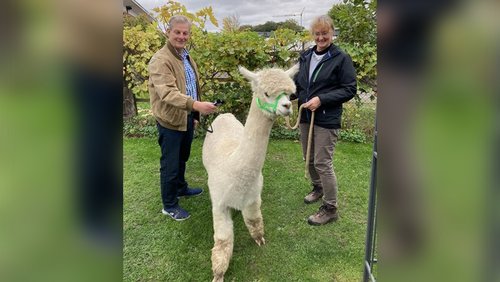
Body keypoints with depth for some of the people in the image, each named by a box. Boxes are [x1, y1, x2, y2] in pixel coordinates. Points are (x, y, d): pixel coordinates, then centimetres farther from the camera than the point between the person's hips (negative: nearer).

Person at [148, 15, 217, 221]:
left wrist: (194, 114, 18)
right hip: (170, 119, -8)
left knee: (182, 158, 23)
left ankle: (181, 188, 44)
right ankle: (169, 206, 19)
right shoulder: (161, 60, -19)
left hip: (187, 117, 8)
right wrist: (195, 105, -46)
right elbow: (167, 92, -33)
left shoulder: (186, 56, 11)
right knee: (170, 163, 3)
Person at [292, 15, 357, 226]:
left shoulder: (341, 58, -7)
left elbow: (349, 90, -9)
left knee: (323, 163, -4)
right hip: (306, 116, 6)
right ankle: (318, 188, 43)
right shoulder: (305, 56, 9)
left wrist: (321, 99, -19)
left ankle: (330, 208, 12)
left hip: (327, 119, -6)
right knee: (309, 159, 17)